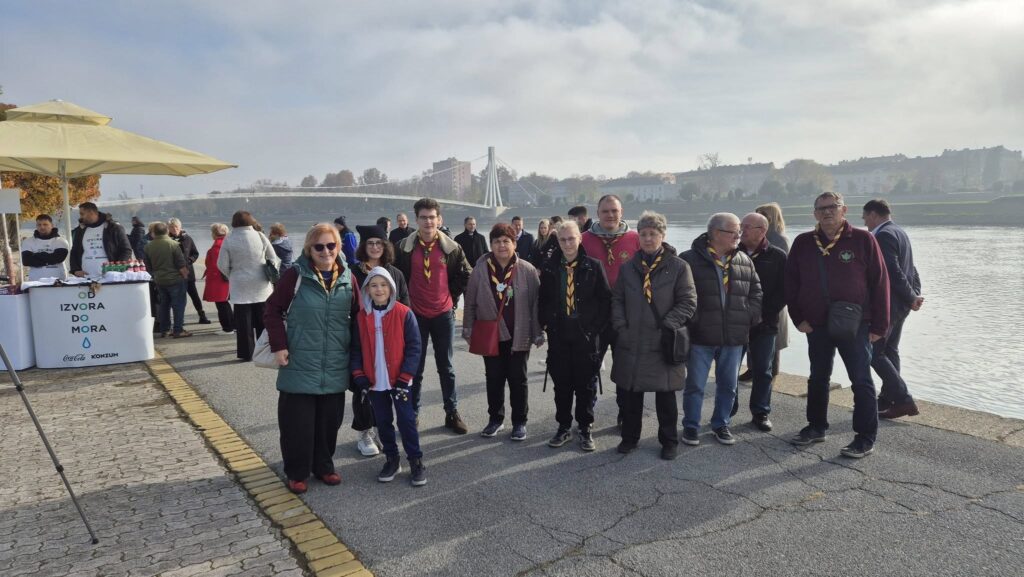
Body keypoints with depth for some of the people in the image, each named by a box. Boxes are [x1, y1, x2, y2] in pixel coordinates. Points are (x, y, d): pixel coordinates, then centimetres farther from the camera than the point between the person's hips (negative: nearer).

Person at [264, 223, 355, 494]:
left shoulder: (347, 278, 3)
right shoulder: (295, 275, -7)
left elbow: (355, 317, 11)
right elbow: (273, 310, -3)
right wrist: (279, 345, -10)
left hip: (335, 367, 3)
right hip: (299, 365, -3)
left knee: (329, 420, 12)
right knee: (297, 421, 5)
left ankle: (323, 466, 31)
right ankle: (297, 473, 22)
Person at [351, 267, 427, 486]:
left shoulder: (404, 314, -9)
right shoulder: (361, 317, 1)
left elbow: (414, 348, -10)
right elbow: (356, 349, 5)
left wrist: (404, 378, -14)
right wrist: (359, 377, -5)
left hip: (398, 380, -3)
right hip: (374, 382, 4)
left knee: (406, 420, 1)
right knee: (383, 422, 13)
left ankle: (416, 461, 13)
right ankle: (391, 459, 27)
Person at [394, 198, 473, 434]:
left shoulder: (451, 247, -2)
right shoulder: (404, 248, -4)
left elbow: (464, 275, 9)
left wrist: (452, 298, 6)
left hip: (443, 314, 1)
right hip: (415, 315, 0)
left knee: (446, 366, 10)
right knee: (415, 367, 8)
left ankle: (452, 413, 20)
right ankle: (412, 413, 19)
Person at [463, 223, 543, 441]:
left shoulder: (527, 270, -6)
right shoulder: (480, 269, -2)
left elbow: (535, 303, -3)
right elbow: (471, 302, 3)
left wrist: (537, 333, -4)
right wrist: (468, 329, 4)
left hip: (518, 335, -1)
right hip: (490, 335, 2)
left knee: (518, 379, 7)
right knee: (494, 378, 12)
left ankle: (519, 422, 21)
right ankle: (495, 419, 28)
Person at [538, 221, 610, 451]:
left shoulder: (593, 266, -4)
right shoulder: (549, 268, 4)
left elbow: (605, 298, -2)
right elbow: (543, 300, 11)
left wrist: (597, 327, -7)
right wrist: (545, 324, 2)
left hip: (586, 335, -2)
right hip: (558, 335, 2)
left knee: (586, 384, 6)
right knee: (561, 383, 9)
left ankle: (585, 429, 20)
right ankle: (563, 427, 23)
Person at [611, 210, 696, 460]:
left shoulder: (678, 266, -3)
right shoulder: (628, 267, 8)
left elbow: (688, 302, -5)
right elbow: (617, 299, 11)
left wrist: (668, 325, -13)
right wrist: (620, 326, -2)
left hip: (663, 344, -3)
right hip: (630, 343, 3)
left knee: (666, 395, 8)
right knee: (629, 393, 12)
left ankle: (669, 441, 24)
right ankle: (630, 437, 29)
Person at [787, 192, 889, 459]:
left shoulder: (863, 240, -6)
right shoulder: (803, 243, 3)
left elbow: (880, 283, -6)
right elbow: (791, 283, 8)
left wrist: (879, 325, -7)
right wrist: (798, 318, 1)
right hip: (816, 325, 4)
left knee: (861, 381, 1)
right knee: (817, 378, 15)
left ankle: (866, 438, 10)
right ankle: (816, 427, 29)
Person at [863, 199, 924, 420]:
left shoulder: (883, 236, -17)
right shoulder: (900, 233, 15)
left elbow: (894, 272, -22)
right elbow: (911, 269, 14)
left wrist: (912, 298, -13)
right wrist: (915, 295, 4)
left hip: (887, 304, -10)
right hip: (900, 304, 10)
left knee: (875, 353, -6)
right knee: (890, 351, 17)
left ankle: (903, 400, -7)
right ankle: (887, 399, 25)